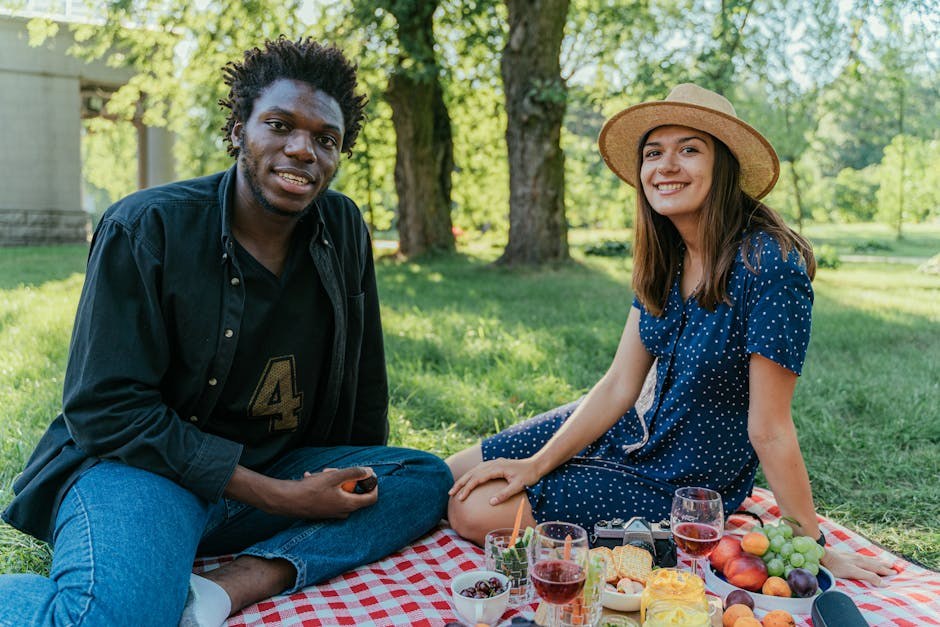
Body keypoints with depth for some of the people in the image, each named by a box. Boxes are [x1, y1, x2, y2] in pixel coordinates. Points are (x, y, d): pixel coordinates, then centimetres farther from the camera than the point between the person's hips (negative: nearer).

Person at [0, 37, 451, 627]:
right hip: (142, 465, -6)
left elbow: (362, 379, 12)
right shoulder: (146, 228, -11)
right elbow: (107, 409, -15)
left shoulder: (344, 228, 1)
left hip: (277, 467, 6)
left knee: (427, 479, -13)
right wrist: (280, 496, -19)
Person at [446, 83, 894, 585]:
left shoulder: (768, 265, -28)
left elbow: (769, 431, -22)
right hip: (632, 432, 7)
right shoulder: (665, 257, -3)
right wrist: (537, 464, -10)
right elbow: (619, 384, -3)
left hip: (682, 483, -6)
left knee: (476, 513, -10)